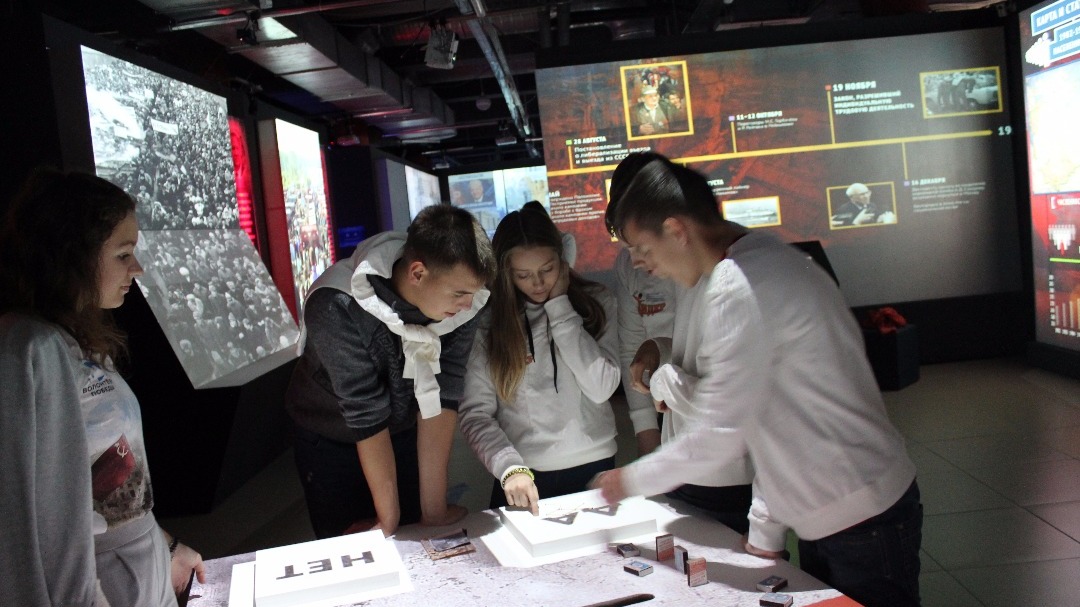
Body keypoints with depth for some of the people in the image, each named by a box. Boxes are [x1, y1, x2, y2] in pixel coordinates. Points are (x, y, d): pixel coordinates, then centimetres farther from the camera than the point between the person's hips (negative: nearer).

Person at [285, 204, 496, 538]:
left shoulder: (462, 304, -25)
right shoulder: (336, 307, -35)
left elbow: (441, 399, -24)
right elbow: (367, 415, -31)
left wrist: (434, 508, -23)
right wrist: (389, 518, -21)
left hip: (407, 433, 3)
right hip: (332, 440, -2)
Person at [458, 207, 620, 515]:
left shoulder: (596, 302, -3)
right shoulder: (487, 319, -7)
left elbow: (602, 388, -14)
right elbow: (475, 413, -8)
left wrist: (560, 307, -13)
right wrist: (510, 468, -24)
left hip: (592, 468, 1)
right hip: (523, 477, -1)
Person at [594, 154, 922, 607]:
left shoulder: (735, 292, -23)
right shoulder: (761, 259, 8)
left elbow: (720, 435, -20)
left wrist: (632, 480, -4)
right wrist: (765, 530, 12)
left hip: (861, 519, -9)